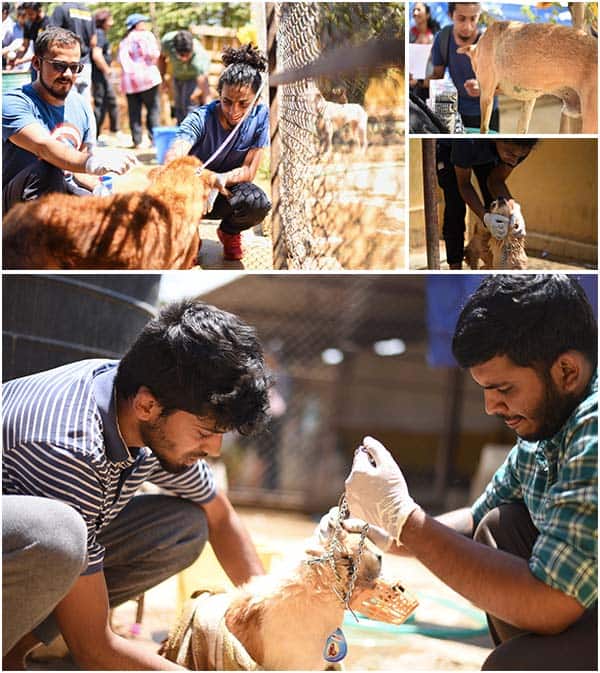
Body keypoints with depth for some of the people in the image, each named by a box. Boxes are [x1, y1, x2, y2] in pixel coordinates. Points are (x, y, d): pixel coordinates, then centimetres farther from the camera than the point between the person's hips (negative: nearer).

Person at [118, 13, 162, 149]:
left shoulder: (124, 41, 15)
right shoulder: (147, 35, 1)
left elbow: (122, 58, 3)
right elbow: (152, 54, -9)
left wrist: (130, 70, 3)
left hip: (129, 80, 5)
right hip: (147, 76, -4)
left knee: (134, 111, 4)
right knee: (153, 108, 1)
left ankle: (136, 140, 2)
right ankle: (153, 138, -5)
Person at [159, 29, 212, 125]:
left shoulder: (199, 59, -45)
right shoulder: (167, 41, -34)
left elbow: (205, 91, -48)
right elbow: (162, 57, -8)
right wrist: (162, 78, -3)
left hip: (195, 76, -4)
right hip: (178, 75, 4)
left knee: (189, 106, -19)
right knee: (179, 108, 11)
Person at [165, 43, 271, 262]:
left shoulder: (260, 117, -14)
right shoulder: (201, 118, -21)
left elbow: (249, 170, -13)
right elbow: (173, 156, -38)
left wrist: (223, 178, -36)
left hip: (229, 190, 2)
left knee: (258, 203, -33)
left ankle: (229, 233, 5)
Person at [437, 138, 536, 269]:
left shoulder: (520, 148, -33)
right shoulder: (468, 140, -46)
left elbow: (496, 181, -19)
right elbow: (464, 184, -31)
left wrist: (514, 208, -37)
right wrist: (485, 217, -44)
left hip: (486, 152, 4)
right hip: (449, 148, -4)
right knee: (455, 206, -14)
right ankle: (455, 267, -9)